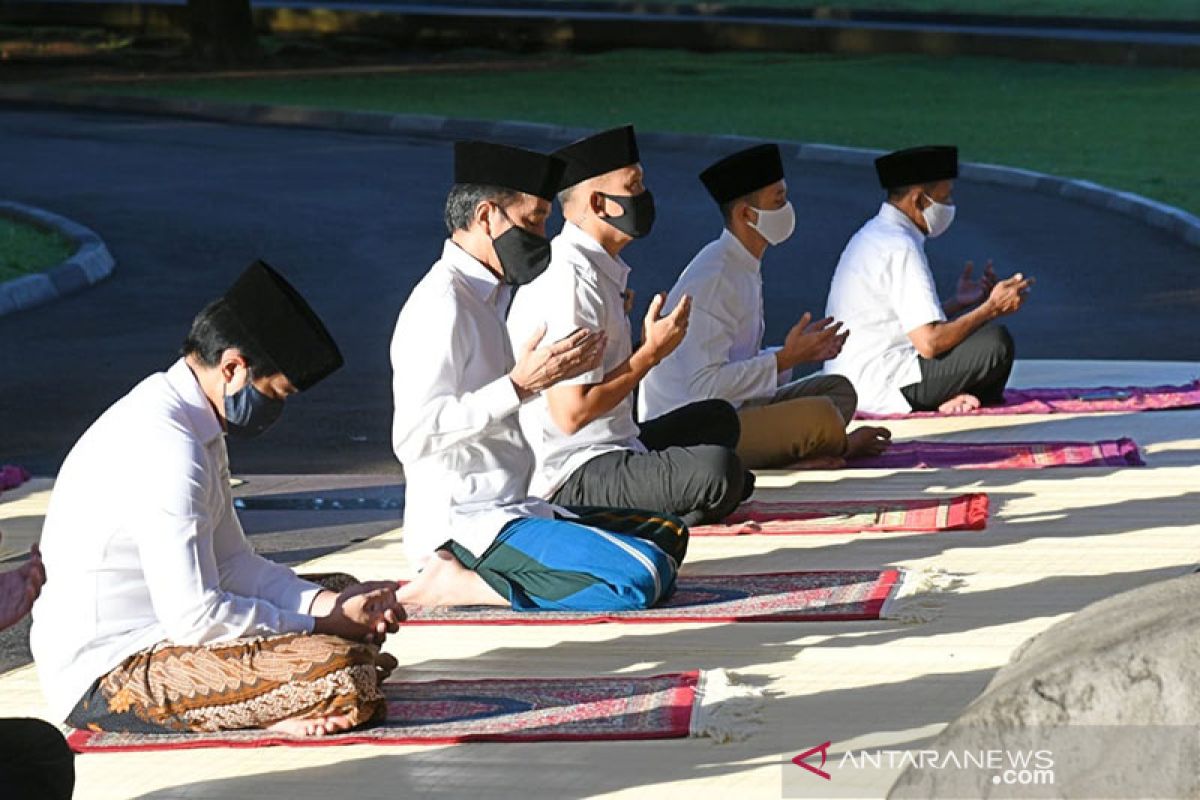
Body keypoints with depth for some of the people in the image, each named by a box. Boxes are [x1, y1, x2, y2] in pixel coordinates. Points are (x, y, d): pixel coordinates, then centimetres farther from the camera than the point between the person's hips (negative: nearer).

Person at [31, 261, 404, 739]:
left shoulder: (188, 424, 11)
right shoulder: (168, 448, -22)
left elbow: (231, 563, 17)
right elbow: (197, 618, -24)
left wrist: (334, 604, 2)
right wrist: (322, 624, -11)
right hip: (108, 678, -11)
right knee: (343, 675, -26)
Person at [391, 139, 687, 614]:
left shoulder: (491, 295, 17)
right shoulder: (442, 303, -13)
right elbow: (414, 436, -22)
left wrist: (559, 371, 8)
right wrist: (520, 384, -21)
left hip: (514, 511, 10)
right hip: (465, 525, -10)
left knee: (668, 535, 17)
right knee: (644, 578, -23)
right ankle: (458, 584, -13)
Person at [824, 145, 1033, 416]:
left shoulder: (875, 235, 15)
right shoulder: (900, 247, -17)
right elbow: (929, 343, -21)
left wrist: (958, 302, 15)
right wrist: (992, 308, -11)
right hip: (881, 388, -10)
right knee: (996, 342, -17)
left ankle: (950, 398, 3)